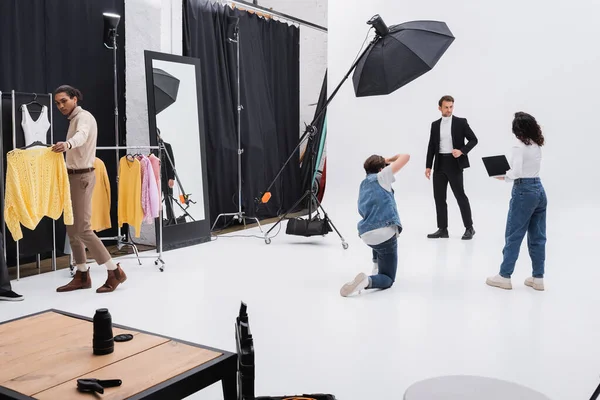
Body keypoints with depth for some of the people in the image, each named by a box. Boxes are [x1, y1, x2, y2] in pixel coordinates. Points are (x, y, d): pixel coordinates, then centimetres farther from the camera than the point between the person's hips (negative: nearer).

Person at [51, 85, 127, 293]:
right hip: (74, 176, 10)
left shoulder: (83, 116, -14)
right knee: (72, 228, 9)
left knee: (83, 229, -11)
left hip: (82, 176, -10)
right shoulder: (74, 119, 18)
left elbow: (82, 135, -37)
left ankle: (115, 271, -4)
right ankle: (82, 275, 16)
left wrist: (67, 144, -59)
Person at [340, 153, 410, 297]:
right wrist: (390, 159, 21)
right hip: (386, 233, -7)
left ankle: (377, 266, 35)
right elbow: (405, 157, 3)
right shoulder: (380, 177, 2)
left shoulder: (363, 186, 21)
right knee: (388, 279, 4)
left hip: (366, 235, 7)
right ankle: (368, 281, -28)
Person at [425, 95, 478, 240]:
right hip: (439, 164, 4)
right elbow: (431, 146, 11)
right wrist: (428, 166, 6)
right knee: (439, 197, 4)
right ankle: (442, 229, 12)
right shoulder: (435, 124, 10)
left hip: (454, 163, -4)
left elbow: (473, 139, -1)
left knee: (460, 195, -2)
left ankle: (469, 228, 8)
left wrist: (462, 151, -17)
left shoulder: (461, 122, -1)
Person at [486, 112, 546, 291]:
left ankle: (504, 276, 8)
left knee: (513, 236, 1)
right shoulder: (536, 145, 11)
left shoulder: (519, 145, -12)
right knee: (537, 237, 10)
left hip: (524, 191, -8)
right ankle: (538, 278, 15)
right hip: (539, 190, 8)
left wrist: (503, 176, -4)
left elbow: (517, 172, -22)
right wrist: (509, 173, 10)